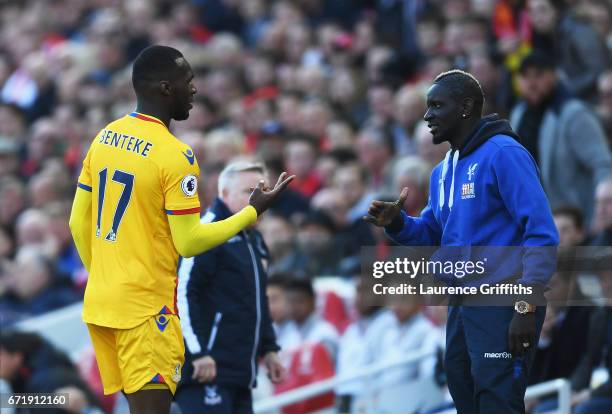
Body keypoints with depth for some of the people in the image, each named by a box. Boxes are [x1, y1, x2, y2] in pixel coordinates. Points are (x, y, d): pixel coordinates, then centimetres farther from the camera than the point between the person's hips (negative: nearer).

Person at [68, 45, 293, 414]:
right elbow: (189, 242, -14)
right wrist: (253, 212, -3)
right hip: (144, 309, -8)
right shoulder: (175, 155, -16)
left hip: (100, 301, 8)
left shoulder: (104, 138, 7)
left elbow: (79, 224, 12)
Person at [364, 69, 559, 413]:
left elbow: (542, 233, -17)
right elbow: (432, 235, 21)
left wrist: (526, 307, -23)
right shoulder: (443, 171, 15)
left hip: (502, 303, -9)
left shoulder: (503, 155, -12)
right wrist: (397, 223, -1)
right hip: (462, 304, 9)